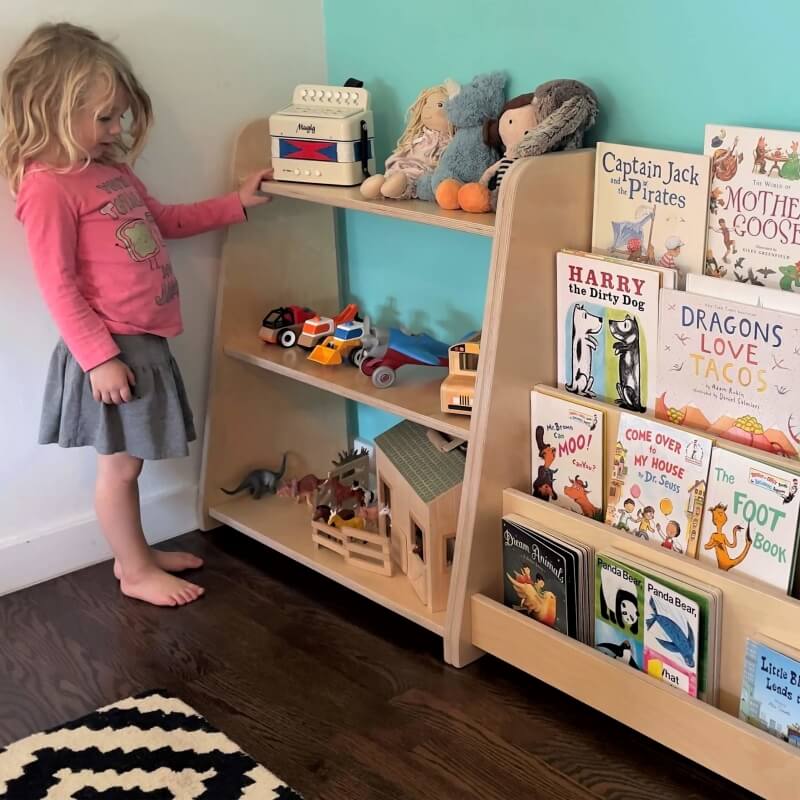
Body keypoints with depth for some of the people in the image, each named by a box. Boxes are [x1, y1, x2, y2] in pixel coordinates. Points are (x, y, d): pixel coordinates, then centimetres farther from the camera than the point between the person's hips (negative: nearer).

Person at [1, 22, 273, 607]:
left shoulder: (111, 169, 10)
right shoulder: (47, 187, -17)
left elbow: (162, 220, 25)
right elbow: (59, 286, -19)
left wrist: (237, 203, 22)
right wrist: (99, 357, -21)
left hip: (144, 340, 8)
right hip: (111, 349, -8)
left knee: (128, 462, 19)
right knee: (120, 465, 6)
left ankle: (135, 553, 34)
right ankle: (136, 571, 21)